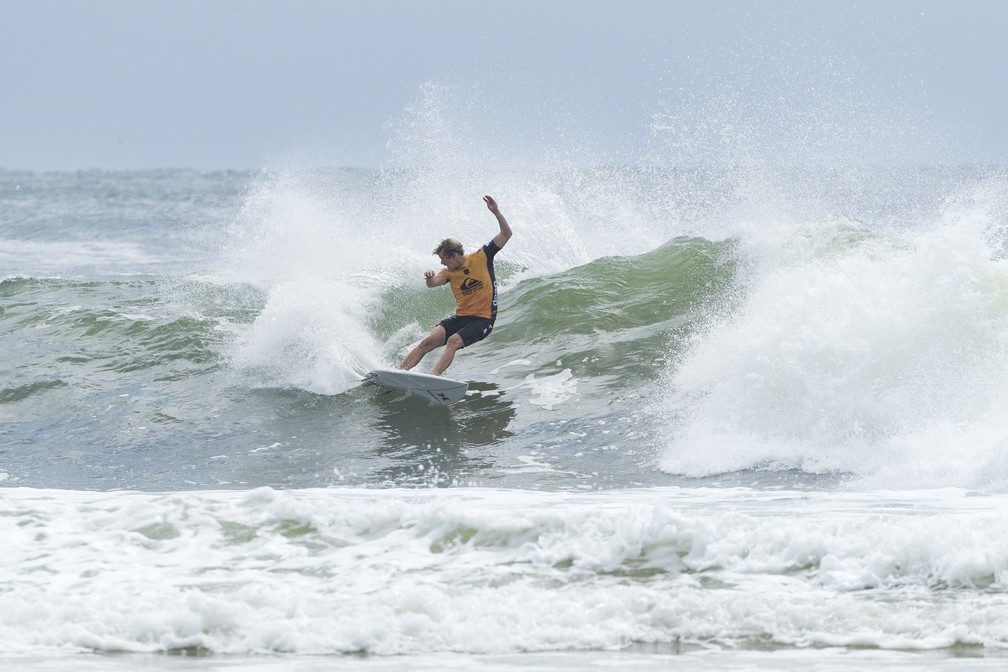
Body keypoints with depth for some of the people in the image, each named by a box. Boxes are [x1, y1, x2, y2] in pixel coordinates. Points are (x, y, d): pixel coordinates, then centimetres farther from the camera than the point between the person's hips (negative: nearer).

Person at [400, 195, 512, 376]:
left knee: (453, 341, -30)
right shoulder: (449, 272, 6)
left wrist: (496, 213, -20)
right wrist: (429, 278, -38)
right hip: (460, 318, 5)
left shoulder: (481, 257, -5)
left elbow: (506, 234, -6)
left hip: (482, 320, -5)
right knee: (428, 341, -13)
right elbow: (433, 283, -14)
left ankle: (434, 376, -42)